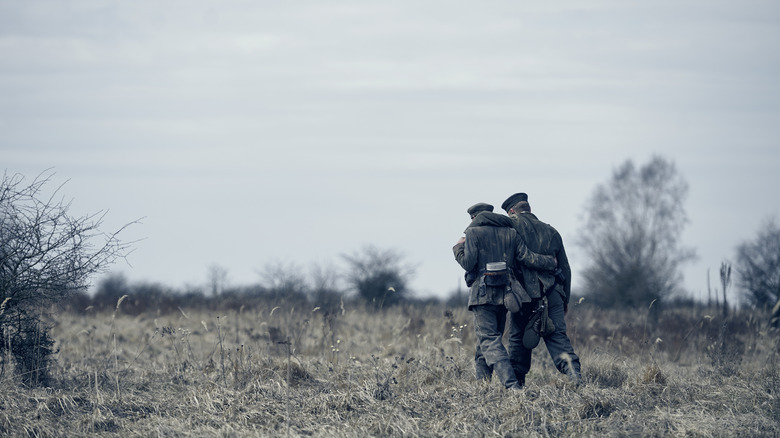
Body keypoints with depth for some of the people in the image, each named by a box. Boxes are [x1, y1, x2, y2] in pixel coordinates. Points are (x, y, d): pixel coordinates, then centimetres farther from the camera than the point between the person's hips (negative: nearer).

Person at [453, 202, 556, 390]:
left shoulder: (474, 232, -2)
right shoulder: (510, 233, 10)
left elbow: (468, 264, -9)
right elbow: (527, 257, 4)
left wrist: (458, 248, 10)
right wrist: (552, 262, 18)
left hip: (483, 295, -5)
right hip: (504, 295, 5)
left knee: (489, 340, -11)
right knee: (487, 341, 18)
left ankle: (511, 384, -28)